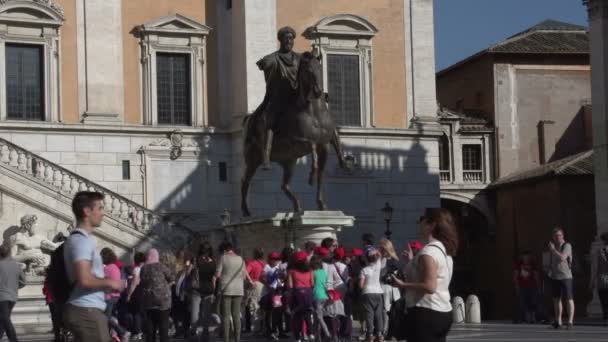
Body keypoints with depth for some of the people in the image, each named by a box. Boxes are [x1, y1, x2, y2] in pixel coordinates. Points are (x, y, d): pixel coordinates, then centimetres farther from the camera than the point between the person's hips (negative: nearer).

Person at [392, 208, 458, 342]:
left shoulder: (428, 251, -16)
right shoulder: (443, 250, 14)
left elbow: (429, 286, -25)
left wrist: (402, 284, -17)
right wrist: (412, 261, 23)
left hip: (426, 314, -10)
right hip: (442, 313, 10)